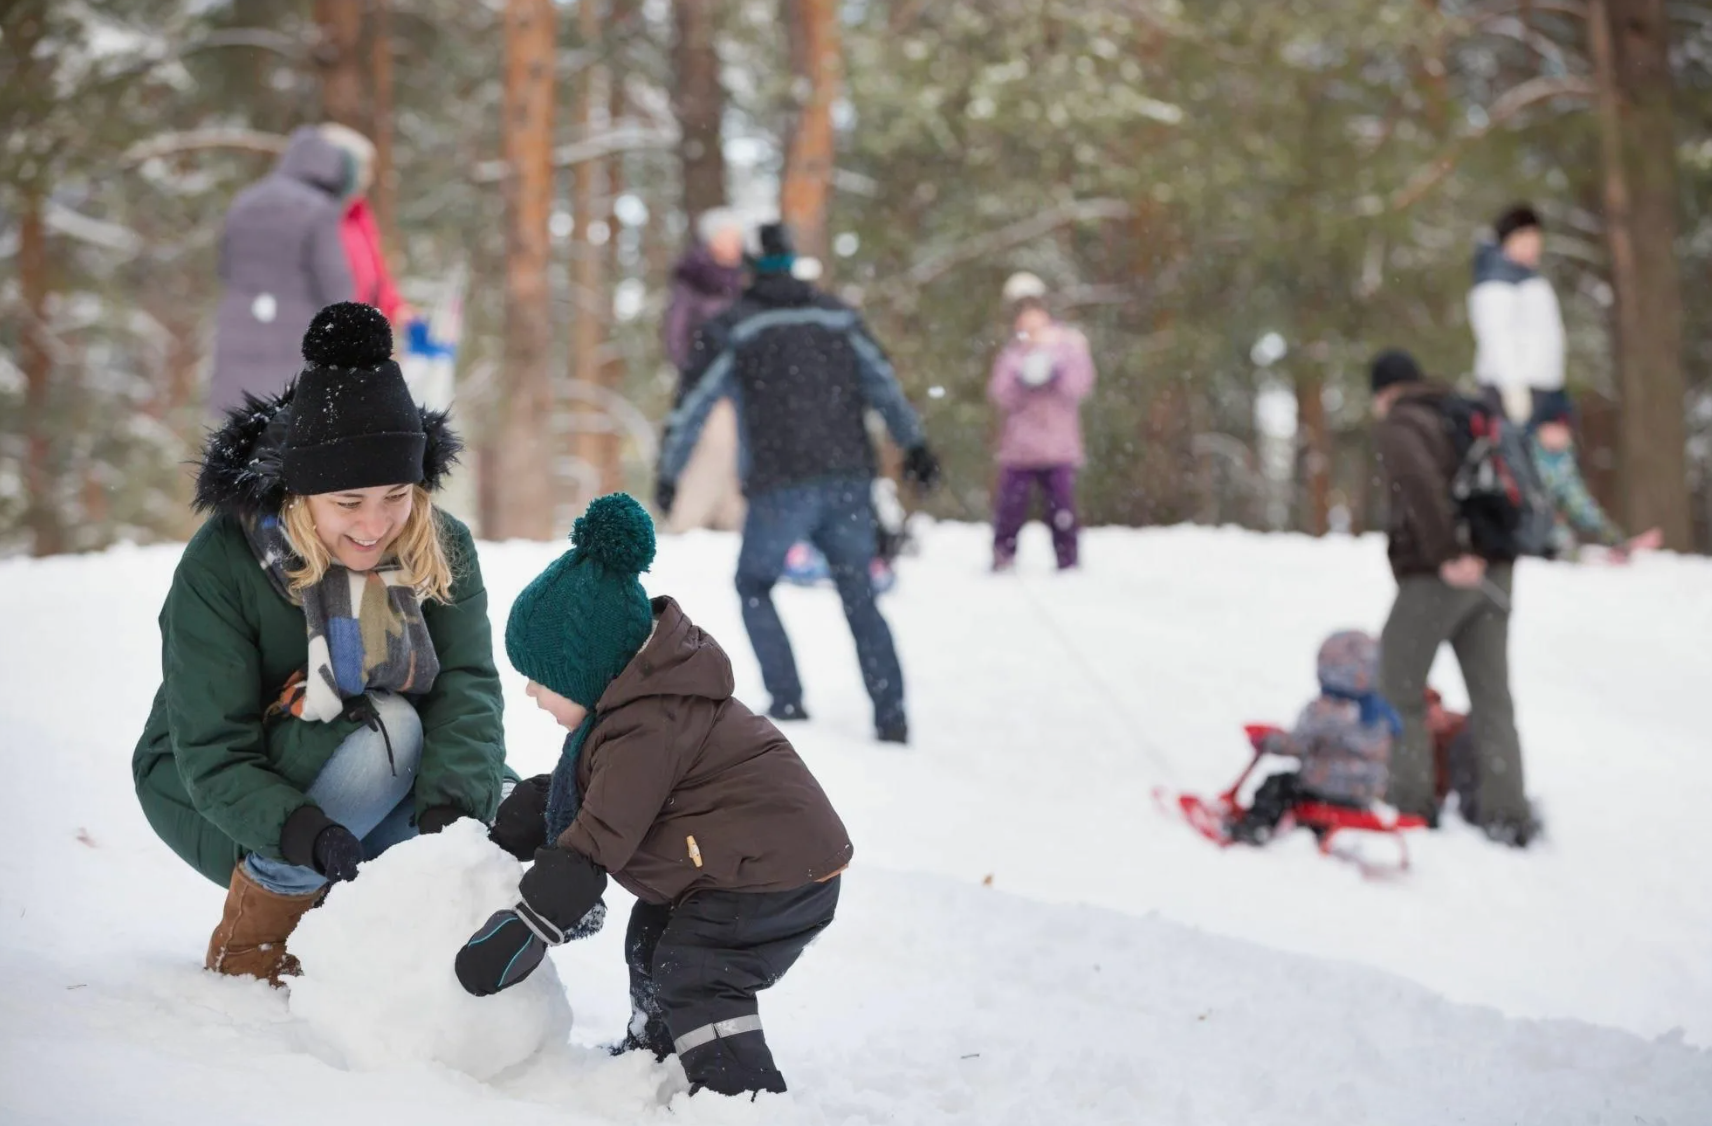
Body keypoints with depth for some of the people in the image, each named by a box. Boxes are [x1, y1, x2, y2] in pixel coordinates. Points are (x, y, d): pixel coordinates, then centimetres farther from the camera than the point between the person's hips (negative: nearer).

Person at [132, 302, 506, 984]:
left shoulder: (443, 552, -12)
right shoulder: (221, 564, -25)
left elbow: (468, 687, -25)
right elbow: (212, 755, -28)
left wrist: (451, 806, -46)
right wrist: (302, 831, -47)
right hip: (208, 801, -4)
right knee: (386, 727, -32)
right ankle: (251, 942, -18)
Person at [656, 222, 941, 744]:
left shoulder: (732, 328, 2)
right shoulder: (837, 315, 12)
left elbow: (695, 405, 0)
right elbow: (883, 383, 8)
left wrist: (669, 474, 6)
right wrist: (915, 444, 10)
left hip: (782, 485, -3)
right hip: (849, 479, 4)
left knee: (754, 586, 16)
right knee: (859, 596, 13)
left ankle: (787, 701, 5)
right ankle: (891, 714, 6)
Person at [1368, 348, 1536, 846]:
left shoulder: (1395, 427, -4)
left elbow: (1419, 484, -23)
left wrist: (1446, 555, -23)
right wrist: (1482, 548, 13)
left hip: (1437, 578, -7)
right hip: (1491, 574, 7)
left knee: (1399, 692, 4)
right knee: (1491, 694, 8)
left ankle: (1409, 804, 1)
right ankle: (1506, 811, 5)